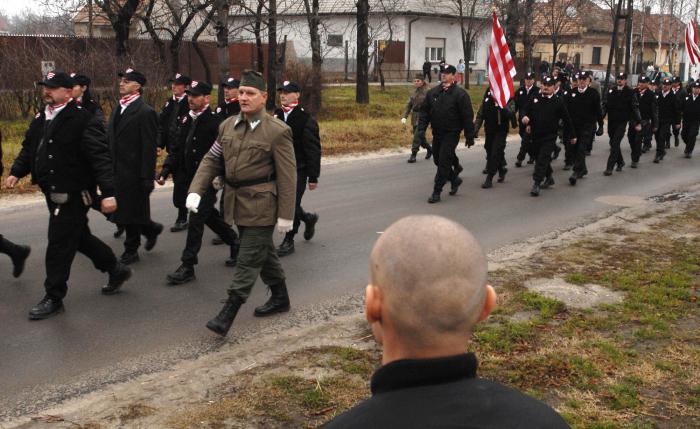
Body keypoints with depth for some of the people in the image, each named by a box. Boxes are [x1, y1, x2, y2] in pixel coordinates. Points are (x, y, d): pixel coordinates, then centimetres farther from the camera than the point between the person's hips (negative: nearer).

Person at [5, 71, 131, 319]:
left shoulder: (83, 120, -17)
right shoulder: (41, 119, 9)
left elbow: (101, 158, -21)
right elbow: (29, 149, 17)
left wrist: (108, 193, -27)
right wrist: (16, 172, 1)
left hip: (73, 194, -9)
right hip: (54, 193, 9)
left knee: (59, 244, -2)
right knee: (79, 237, 20)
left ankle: (54, 298, 12)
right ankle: (116, 270, 37)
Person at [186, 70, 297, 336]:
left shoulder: (277, 132, -12)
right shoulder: (228, 126, 7)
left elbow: (287, 176, -12)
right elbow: (211, 160, 10)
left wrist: (286, 215, -14)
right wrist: (195, 190, -4)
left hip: (261, 205, -7)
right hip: (237, 202, 7)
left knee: (248, 259, -3)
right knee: (263, 252, 20)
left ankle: (228, 314, 1)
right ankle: (280, 298, 37)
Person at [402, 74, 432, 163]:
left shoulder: (427, 92, -9)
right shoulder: (413, 92, 10)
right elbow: (409, 105, 10)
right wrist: (404, 116, -2)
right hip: (415, 117, 6)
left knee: (417, 136, -11)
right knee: (420, 136, 13)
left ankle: (413, 155, -5)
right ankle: (429, 149, 36)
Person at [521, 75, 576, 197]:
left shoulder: (558, 102, -5)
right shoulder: (535, 99, 3)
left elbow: (566, 119, 1)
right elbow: (527, 111, 14)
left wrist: (572, 135, 7)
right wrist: (525, 117, -12)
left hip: (549, 137, -5)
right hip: (536, 135, 5)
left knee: (543, 160, -11)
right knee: (539, 158, 17)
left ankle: (536, 184, -10)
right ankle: (549, 178, 37)